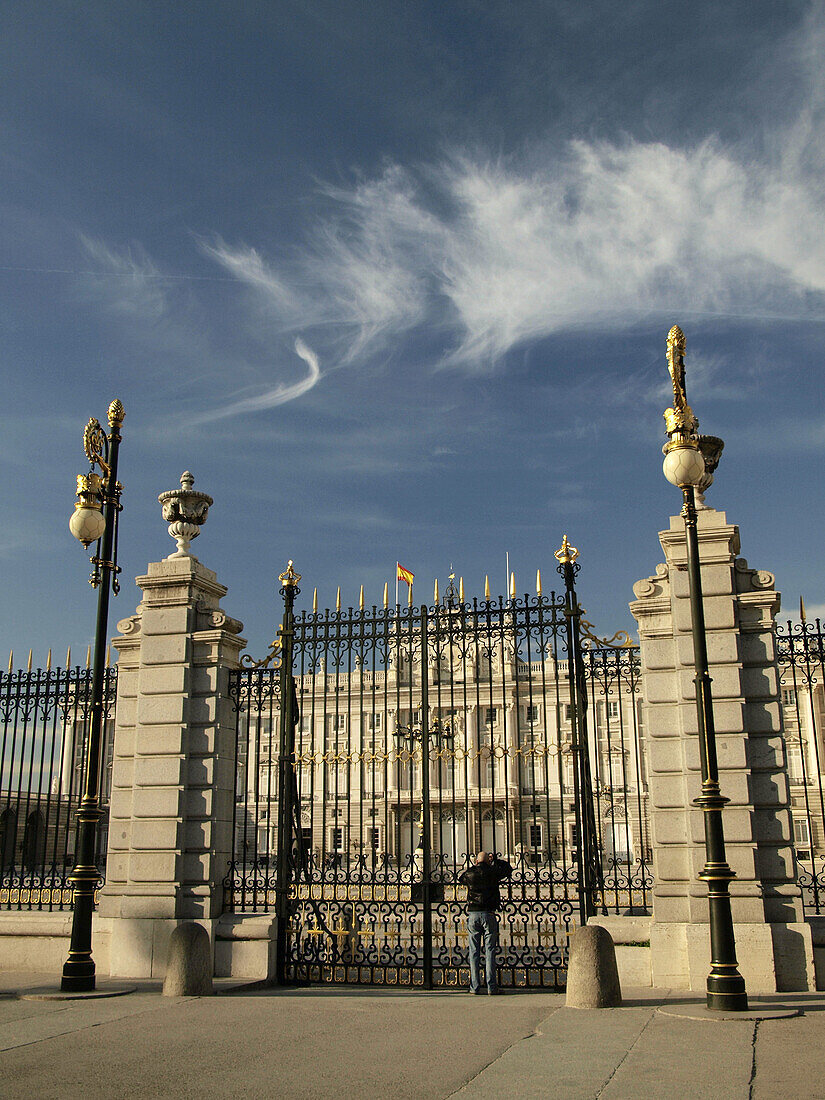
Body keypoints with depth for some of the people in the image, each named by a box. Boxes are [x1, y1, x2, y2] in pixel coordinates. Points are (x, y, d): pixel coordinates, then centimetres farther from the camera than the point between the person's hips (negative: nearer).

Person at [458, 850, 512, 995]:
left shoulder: (469, 873, 3)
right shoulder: (492, 872, 0)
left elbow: (460, 878, 27)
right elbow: (508, 869, 18)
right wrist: (495, 860, 26)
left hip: (473, 914, 1)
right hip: (489, 914, -1)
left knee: (474, 951, 5)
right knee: (490, 950, 1)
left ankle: (475, 986, 4)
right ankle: (491, 986, -3)